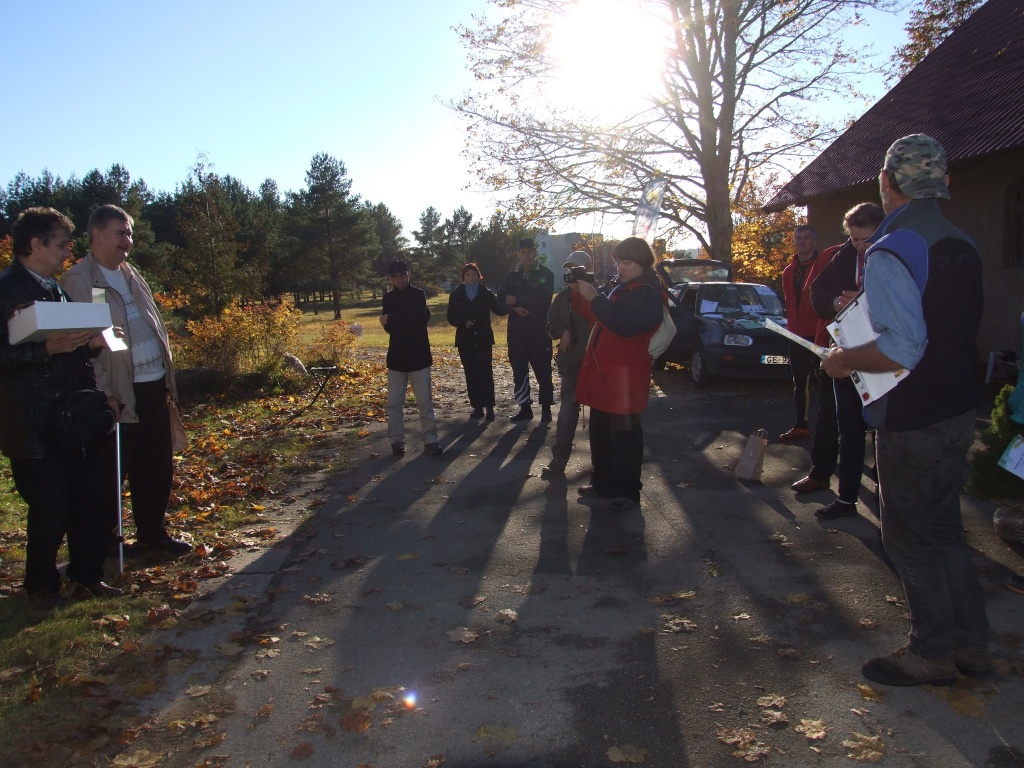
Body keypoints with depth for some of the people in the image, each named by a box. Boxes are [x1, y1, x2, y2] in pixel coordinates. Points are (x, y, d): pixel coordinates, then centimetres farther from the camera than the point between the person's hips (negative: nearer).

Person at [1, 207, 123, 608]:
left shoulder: (55, 288, 16)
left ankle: (87, 572, 26)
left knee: (89, 497, 10)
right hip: (34, 423, -8)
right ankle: (41, 584, 21)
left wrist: (91, 342, 3)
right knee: (51, 506, 0)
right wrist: (48, 348, -29)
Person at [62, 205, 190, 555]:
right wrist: (104, 395, -17)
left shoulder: (132, 276, 16)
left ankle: (153, 532, 28)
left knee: (157, 468, 14)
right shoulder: (78, 280, -7)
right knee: (111, 473, 3)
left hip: (155, 387, 7)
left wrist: (168, 378, 13)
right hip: (120, 395, -7)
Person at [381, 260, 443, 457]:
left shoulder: (418, 294, -2)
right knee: (394, 403, 5)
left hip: (418, 356, -3)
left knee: (425, 401, 0)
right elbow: (388, 327, -5)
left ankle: (430, 441, 6)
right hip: (397, 357, 3)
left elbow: (422, 318, -19)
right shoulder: (388, 298, 7)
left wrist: (392, 320, -13)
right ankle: (396, 441, 13)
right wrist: (409, 321, -14)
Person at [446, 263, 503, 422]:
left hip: (483, 339, -1)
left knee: (485, 373, -7)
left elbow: (499, 310, -4)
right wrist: (464, 322, -16)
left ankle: (489, 407, -4)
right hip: (465, 340, 1)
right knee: (471, 374, 3)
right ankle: (477, 407, 10)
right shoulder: (456, 295, 5)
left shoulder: (486, 293, 3)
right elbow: (451, 317, 1)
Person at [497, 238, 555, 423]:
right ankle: (525, 408, 16)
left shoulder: (545, 274, 0)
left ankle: (546, 409, 9)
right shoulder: (512, 276, 12)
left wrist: (516, 300, -10)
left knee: (542, 371, 0)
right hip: (516, 331, 4)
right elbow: (501, 299, 5)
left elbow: (543, 299, -14)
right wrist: (514, 309, -14)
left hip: (539, 330, -4)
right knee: (519, 371, 7)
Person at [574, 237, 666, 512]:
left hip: (626, 376, -9)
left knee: (624, 435, -2)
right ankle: (602, 482, 29)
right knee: (599, 432, 16)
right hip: (602, 372, 9)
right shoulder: (617, 286, 15)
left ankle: (627, 491, 8)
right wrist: (583, 295, 0)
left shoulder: (650, 293, -12)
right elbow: (596, 316, 16)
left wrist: (595, 298, -24)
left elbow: (624, 324, -27)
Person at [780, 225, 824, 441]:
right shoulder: (789, 271, 15)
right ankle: (801, 425, 19)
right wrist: (791, 326, 11)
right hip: (797, 334, 7)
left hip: (819, 334, -7)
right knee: (799, 382, 12)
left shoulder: (825, 265, -3)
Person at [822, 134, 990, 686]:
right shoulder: (963, 247, 8)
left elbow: (903, 348, -30)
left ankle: (932, 654, 20)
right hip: (959, 412, 9)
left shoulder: (890, 253, -20)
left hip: (912, 423, -9)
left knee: (910, 538, 7)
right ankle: (971, 645, 31)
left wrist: (844, 360, -13)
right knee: (944, 530, 20)